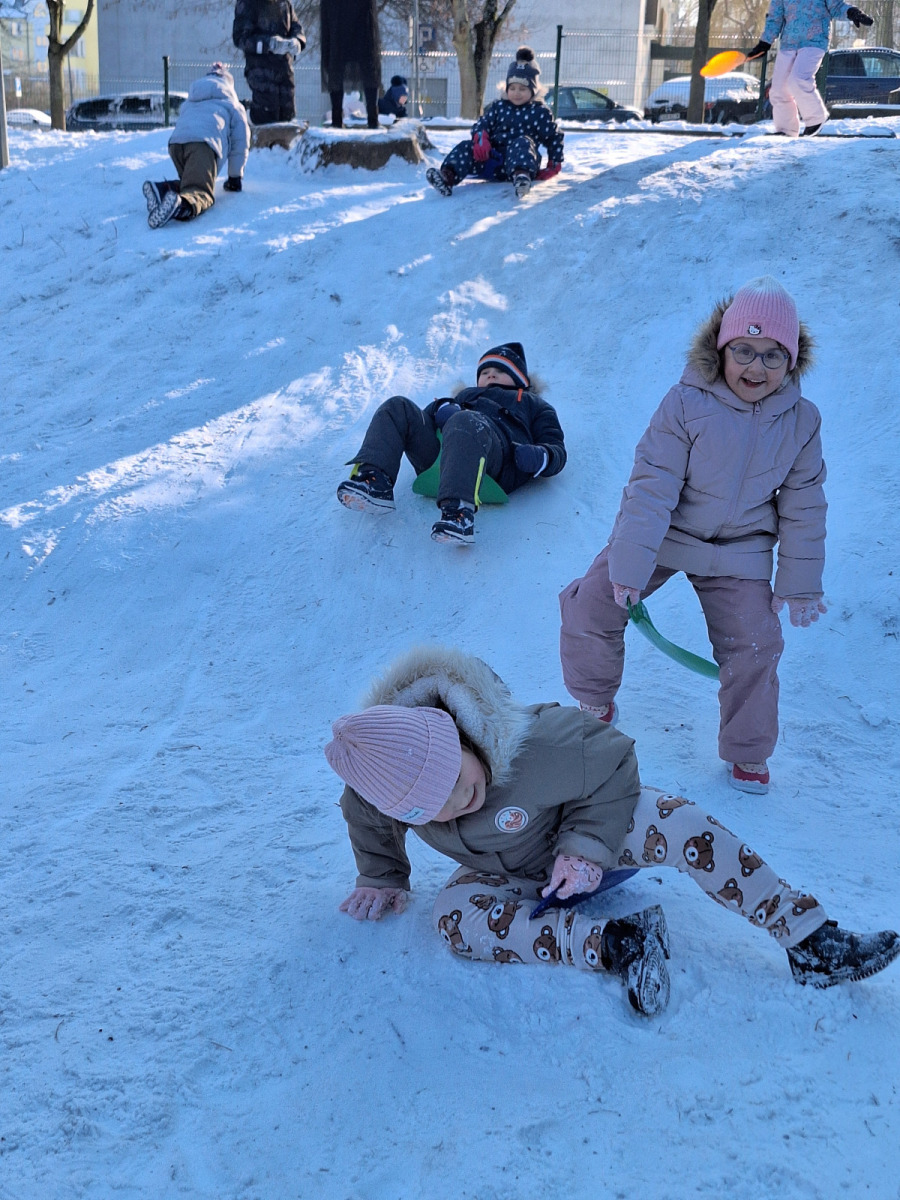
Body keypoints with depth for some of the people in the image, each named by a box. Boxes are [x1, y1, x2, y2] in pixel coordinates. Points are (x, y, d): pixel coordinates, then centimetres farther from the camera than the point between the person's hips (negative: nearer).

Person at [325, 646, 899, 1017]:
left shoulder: (539, 745, -39)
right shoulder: (384, 775, -27)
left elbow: (615, 764, -21)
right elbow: (368, 821, -1)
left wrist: (585, 846, -24)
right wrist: (381, 878, -1)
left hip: (583, 834, -3)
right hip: (507, 876, 3)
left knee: (678, 822, -31)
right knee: (452, 918, -30)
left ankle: (815, 945, -26)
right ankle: (611, 943, -31)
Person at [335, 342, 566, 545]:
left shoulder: (533, 404, 36)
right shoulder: (467, 395, 45)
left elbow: (557, 449, 19)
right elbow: (427, 416, 26)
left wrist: (539, 457, -6)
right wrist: (442, 409, 1)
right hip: (441, 450, 5)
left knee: (465, 421, -37)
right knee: (397, 408, -13)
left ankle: (458, 511, -58)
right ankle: (375, 482, -34)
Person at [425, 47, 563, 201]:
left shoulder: (540, 112, 7)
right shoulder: (498, 107, 17)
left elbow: (554, 137, 11)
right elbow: (482, 123, 7)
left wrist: (554, 165, 3)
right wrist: (480, 138, -17)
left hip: (521, 159, -4)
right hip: (493, 156, 4)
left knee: (523, 143, -36)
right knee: (466, 147, -18)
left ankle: (521, 176, -67)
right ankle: (448, 176, -46)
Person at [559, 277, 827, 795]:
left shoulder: (802, 420, -9)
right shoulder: (687, 403, -20)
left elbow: (804, 507, -1)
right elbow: (652, 486, -21)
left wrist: (801, 582, 0)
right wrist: (629, 564, -24)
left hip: (739, 551, 2)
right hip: (660, 534, -1)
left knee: (757, 644, -4)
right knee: (590, 607, -10)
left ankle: (749, 753, 19)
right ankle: (597, 702, 18)